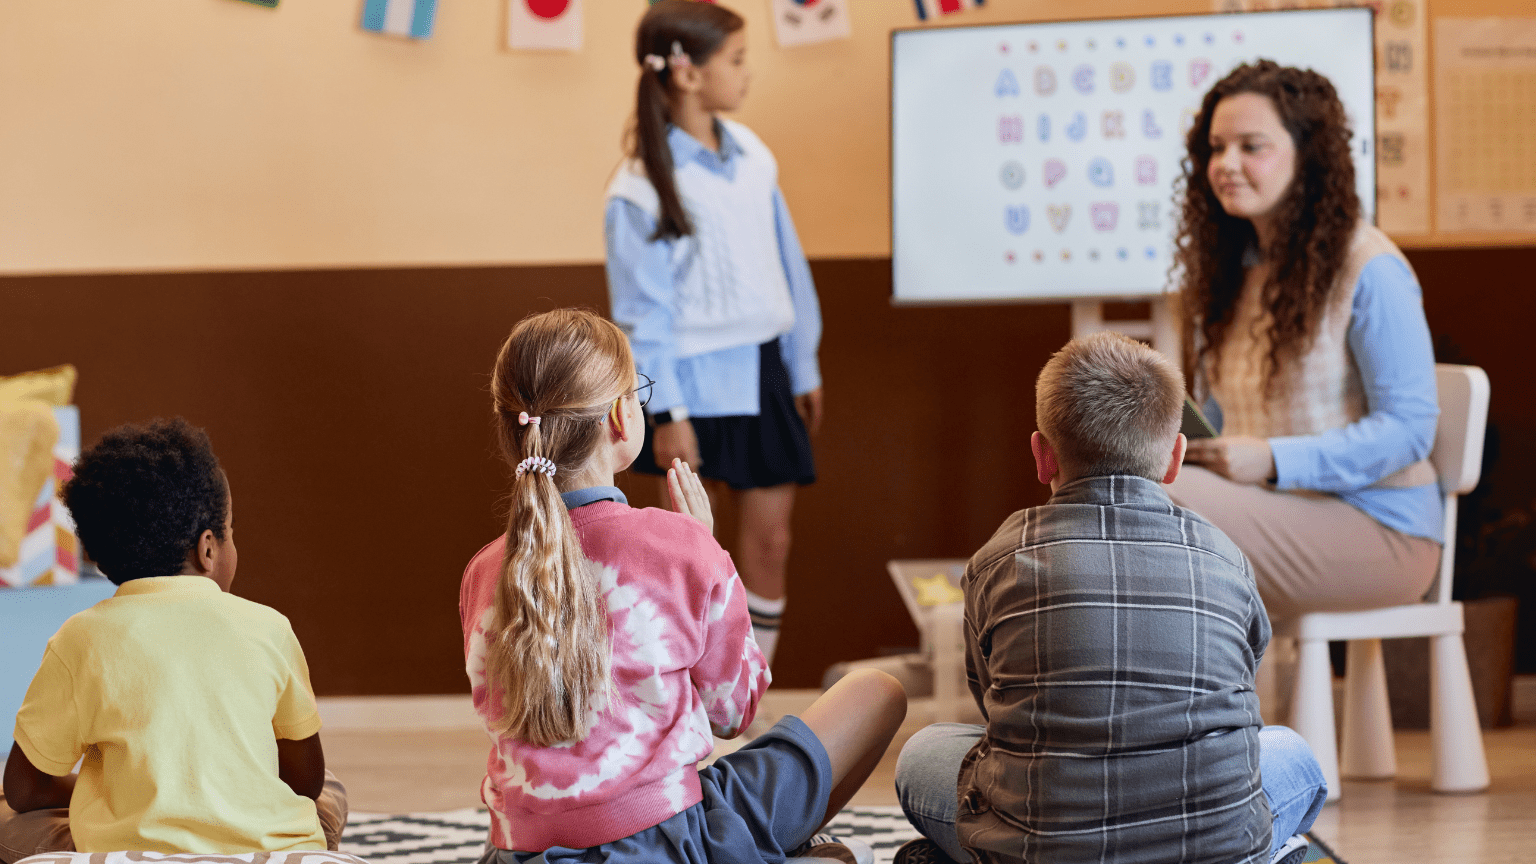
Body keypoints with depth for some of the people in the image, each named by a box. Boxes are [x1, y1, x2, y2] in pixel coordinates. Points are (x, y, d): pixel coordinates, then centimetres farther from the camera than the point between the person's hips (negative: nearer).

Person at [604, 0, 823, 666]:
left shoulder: (752, 156, 5)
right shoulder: (642, 187, -13)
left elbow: (786, 263, 12)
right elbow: (643, 309, -12)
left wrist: (804, 367, 14)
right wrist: (666, 411, -15)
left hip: (763, 369, 6)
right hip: (696, 380, -6)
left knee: (769, 536, 5)